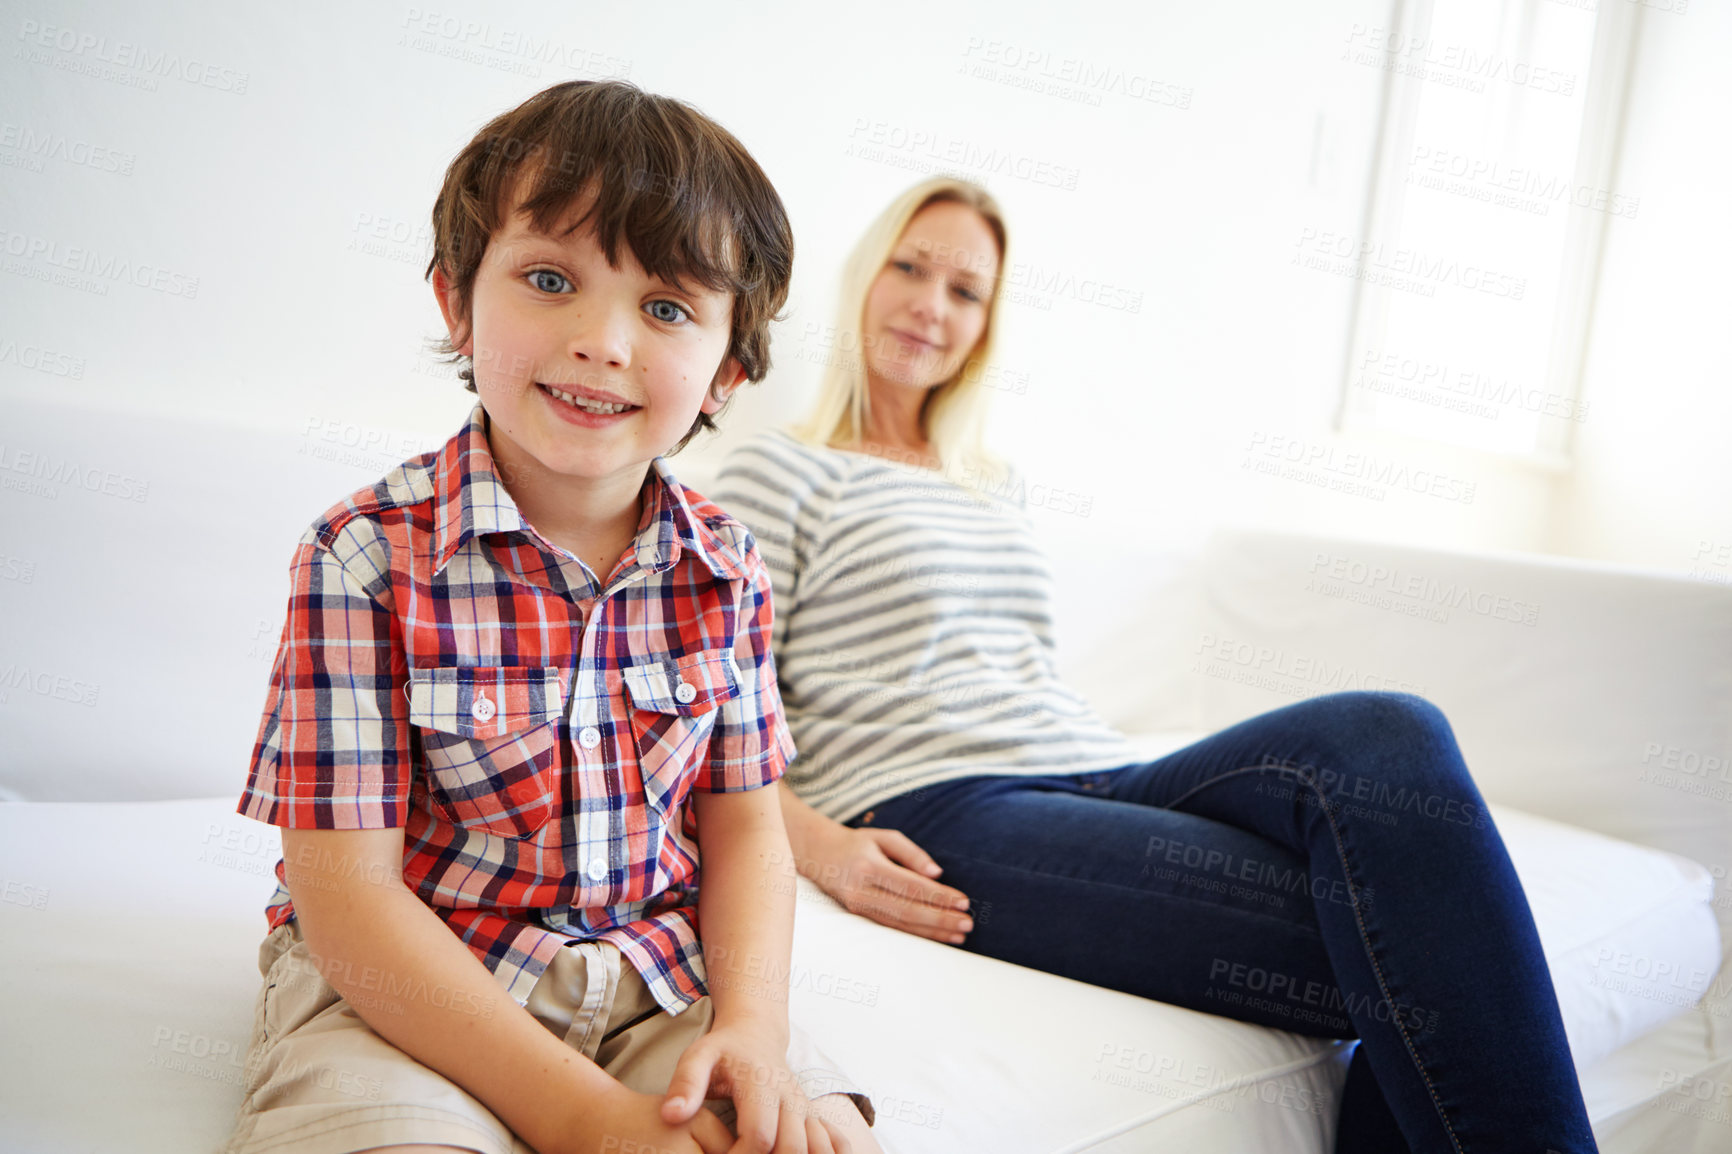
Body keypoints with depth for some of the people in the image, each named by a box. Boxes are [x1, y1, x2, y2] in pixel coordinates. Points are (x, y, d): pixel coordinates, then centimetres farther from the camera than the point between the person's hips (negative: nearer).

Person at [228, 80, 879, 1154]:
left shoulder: (725, 570, -2)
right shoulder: (368, 556, -15)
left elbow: (743, 827, 5)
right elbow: (347, 891, -16)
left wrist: (753, 1027, -15)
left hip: (658, 975, 4)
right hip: (405, 987, -3)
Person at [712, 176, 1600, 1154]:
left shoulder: (1002, 487, 28)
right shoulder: (778, 471, 8)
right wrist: (822, 848, -17)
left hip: (1101, 780, 6)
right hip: (940, 820, -6)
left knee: (1387, 736, -27)